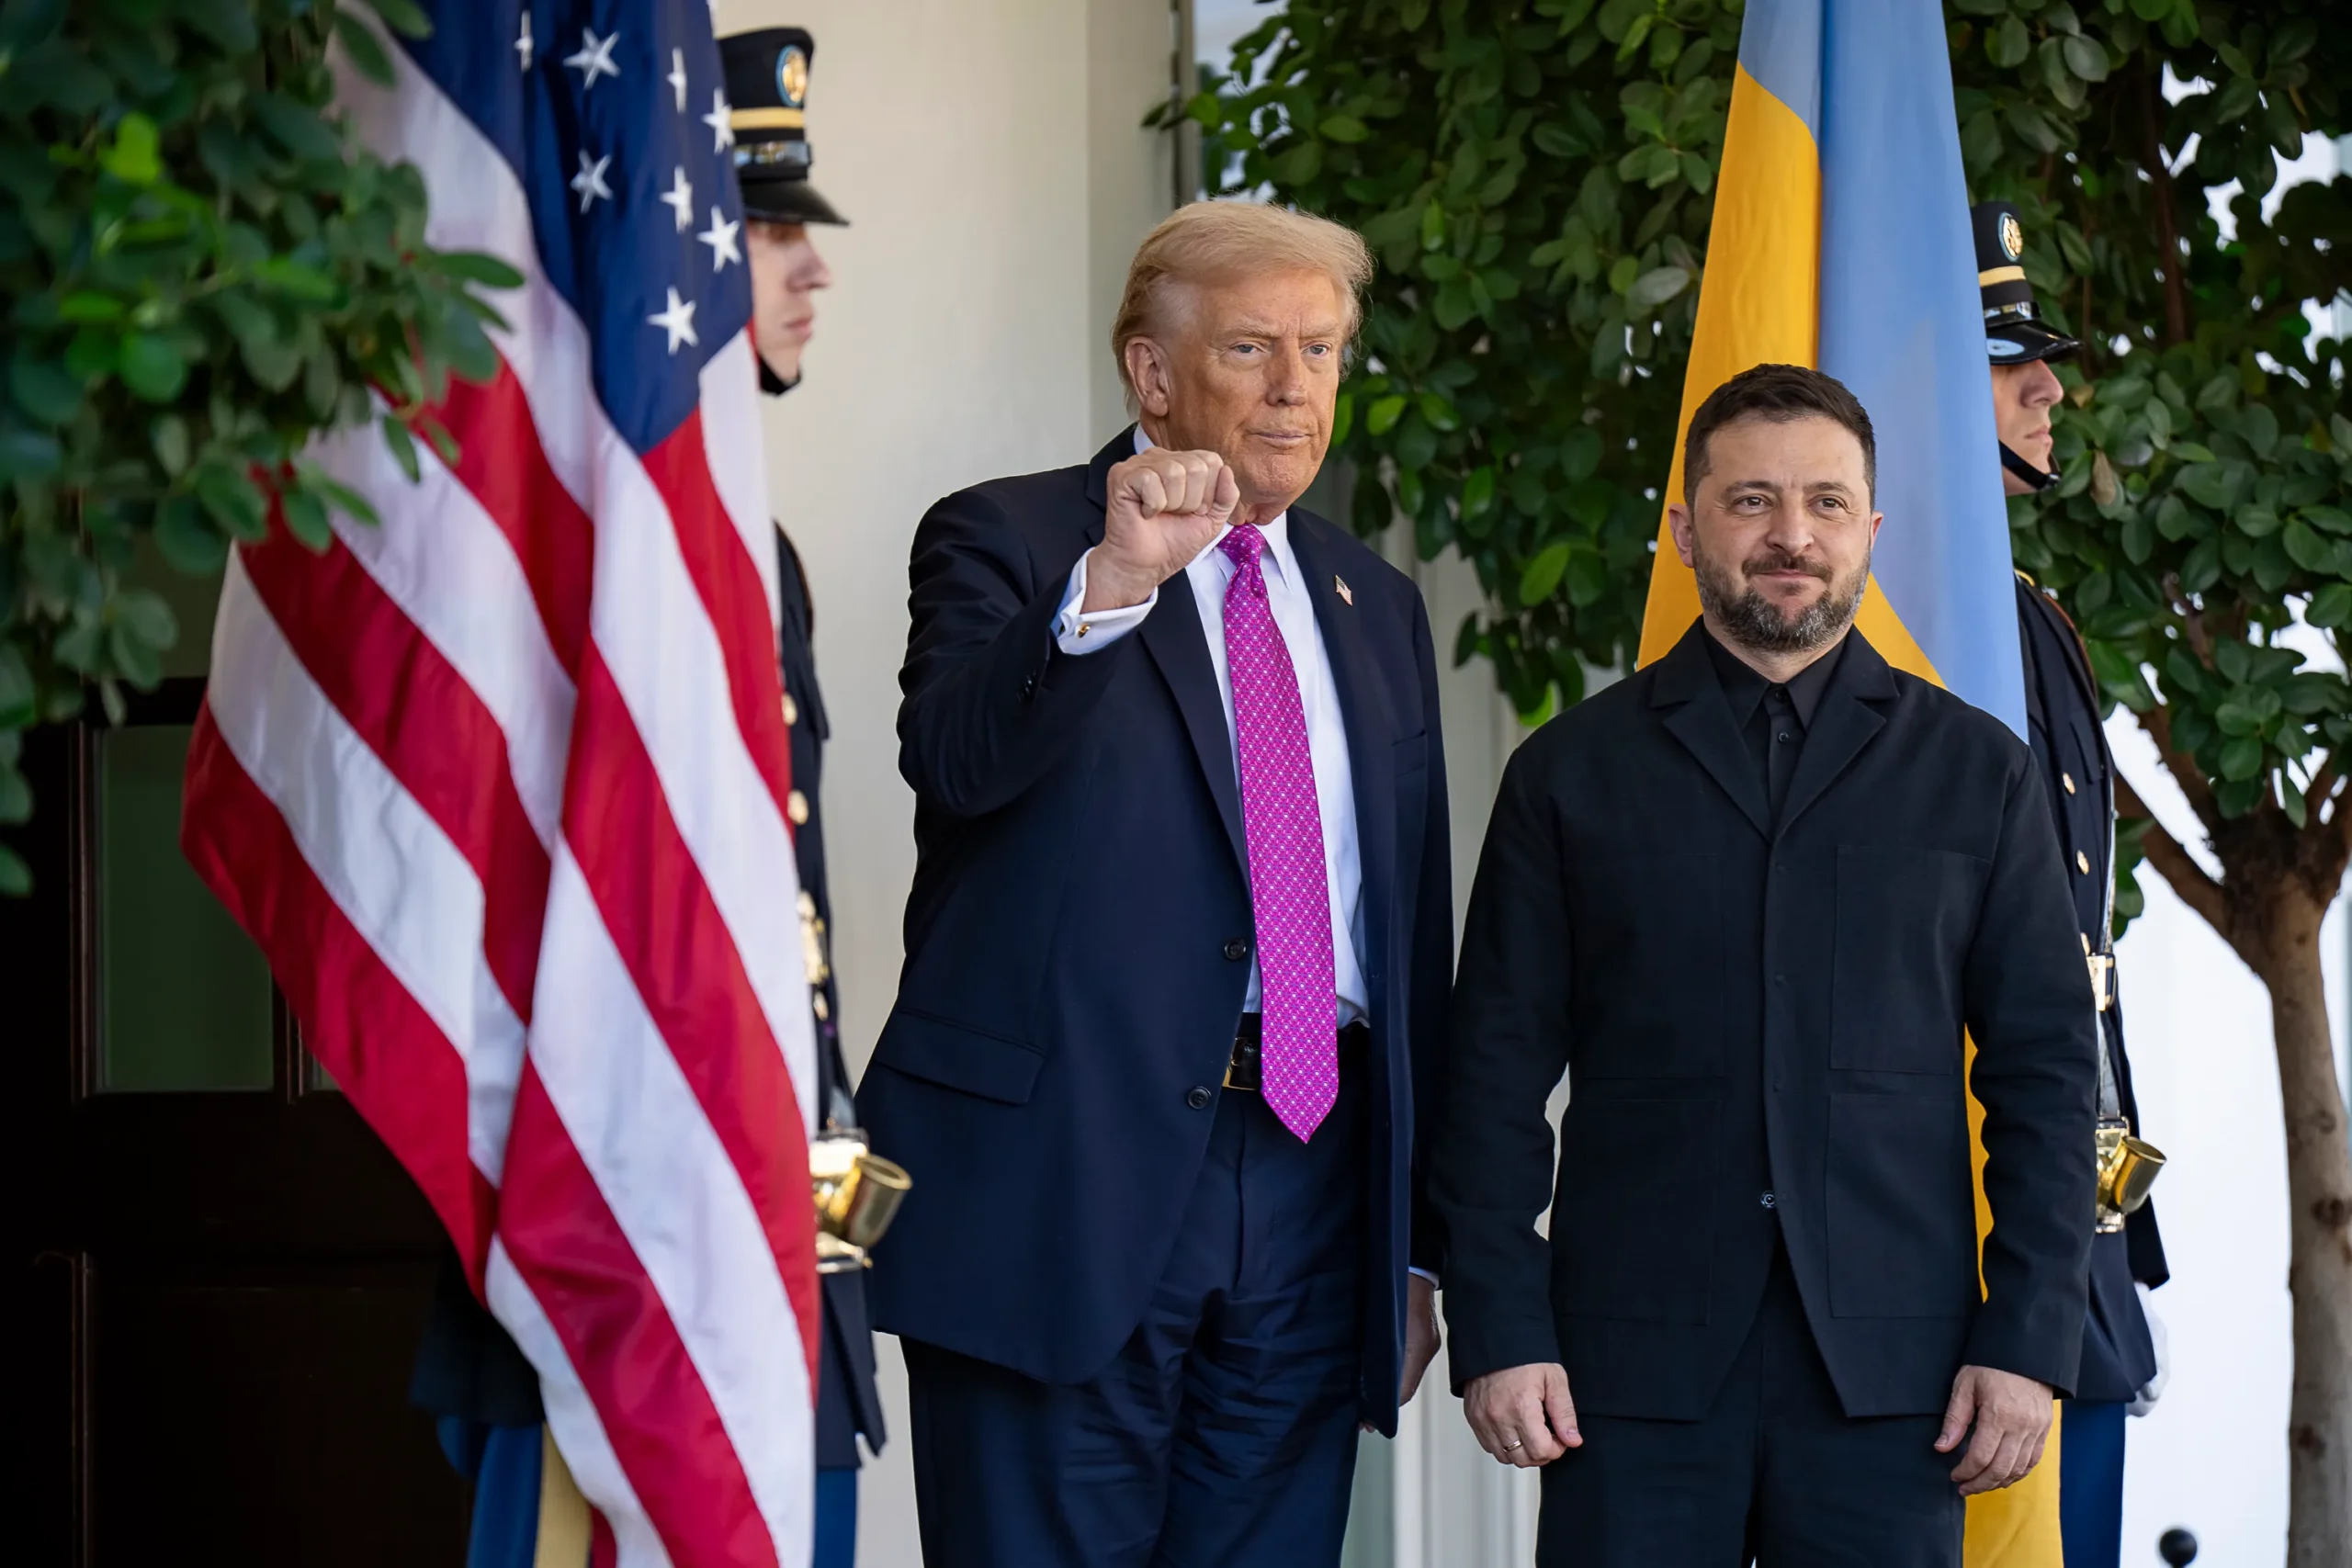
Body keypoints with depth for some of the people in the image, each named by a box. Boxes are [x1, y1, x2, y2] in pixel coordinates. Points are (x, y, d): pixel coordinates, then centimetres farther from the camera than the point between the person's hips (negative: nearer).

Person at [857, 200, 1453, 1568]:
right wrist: (1111, 579, -36)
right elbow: (955, 758, -20)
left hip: (1312, 1186, 5)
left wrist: (1418, 1245, 17)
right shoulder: (1006, 542, 1)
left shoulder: (1373, 604, 19)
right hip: (1067, 1173, -5)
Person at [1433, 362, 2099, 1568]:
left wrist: (2028, 1341, -1)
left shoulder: (1976, 773, 10)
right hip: (1635, 1362, 0)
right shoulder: (1571, 774, 8)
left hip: (1888, 1363, 1)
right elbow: (1498, 1072, 6)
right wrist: (1499, 1332, -3)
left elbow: (2044, 1071, 8)